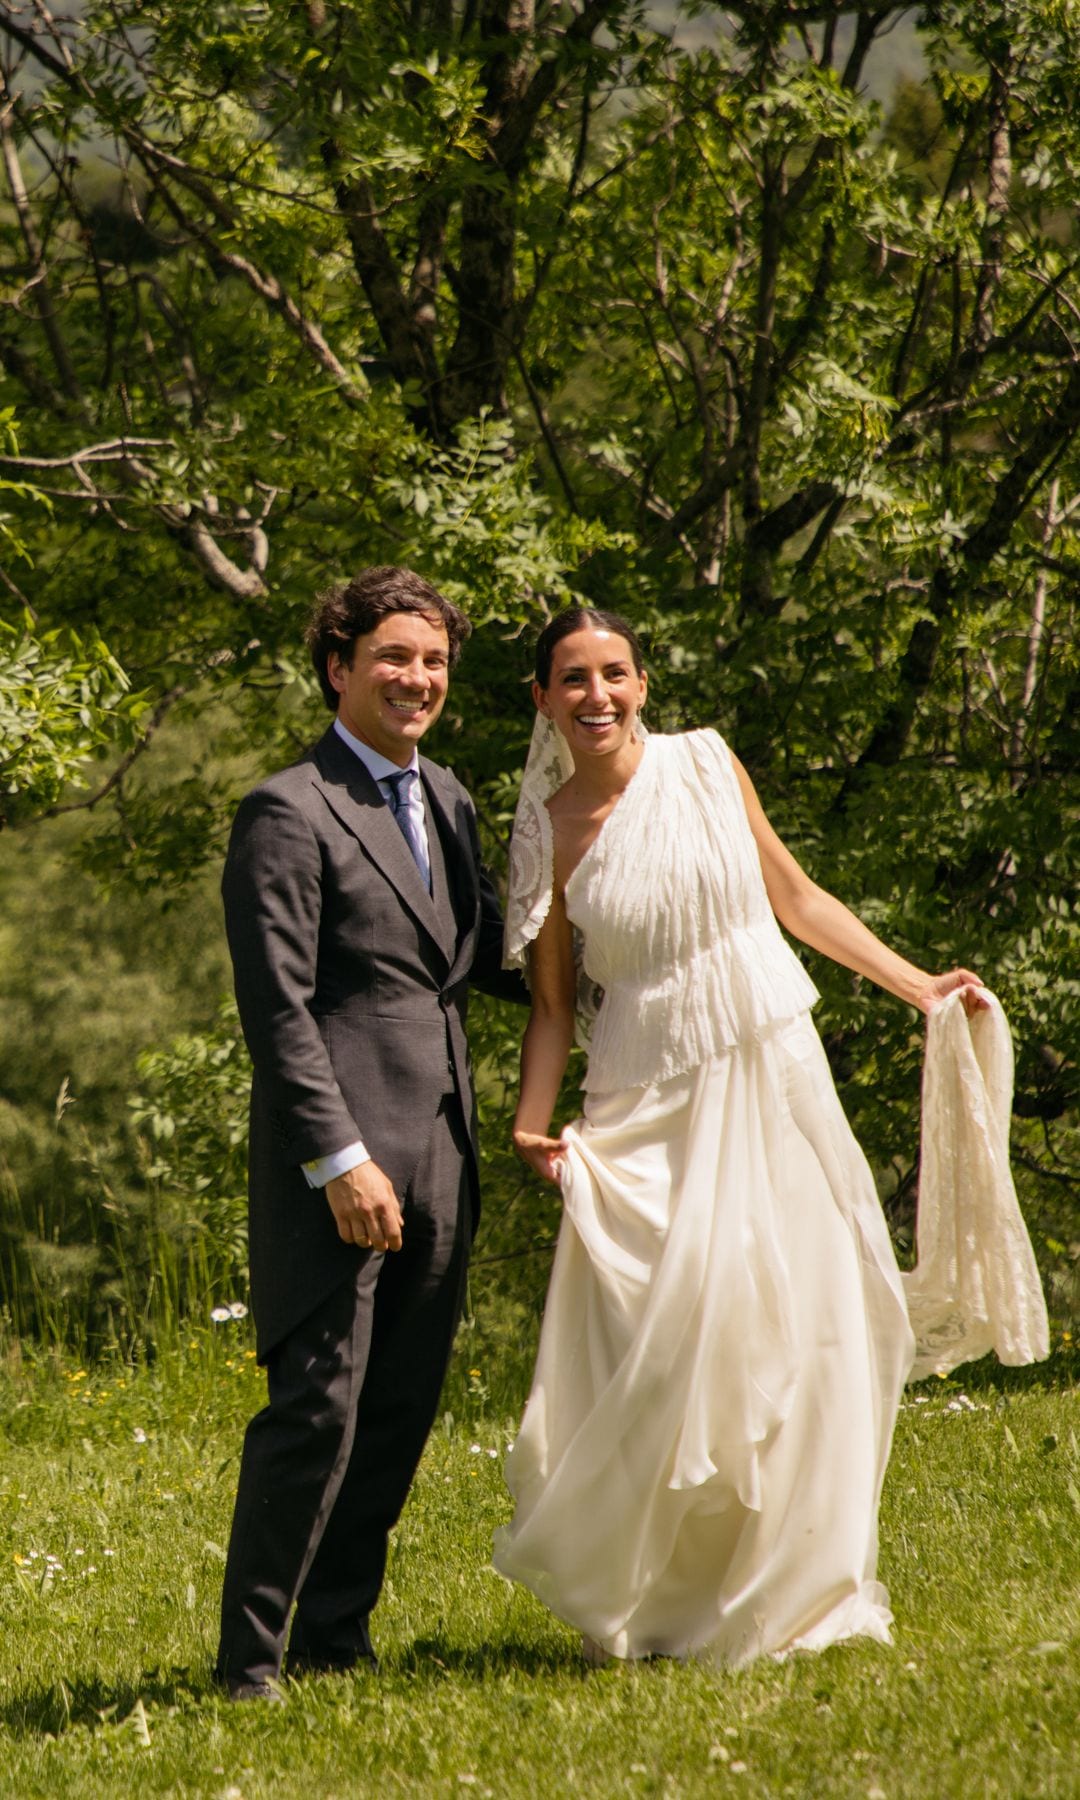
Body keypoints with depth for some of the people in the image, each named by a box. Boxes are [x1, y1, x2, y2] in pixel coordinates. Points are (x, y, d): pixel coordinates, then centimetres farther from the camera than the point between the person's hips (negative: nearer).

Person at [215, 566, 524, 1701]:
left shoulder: (446, 802, 16)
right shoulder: (289, 814, -9)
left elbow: (484, 955, 27)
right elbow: (278, 1009, -13)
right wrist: (340, 1161, -18)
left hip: (439, 1152, 8)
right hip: (338, 1155, -8)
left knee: (401, 1410, 10)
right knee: (318, 1406, -8)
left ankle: (333, 1638, 20)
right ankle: (249, 1659, 2)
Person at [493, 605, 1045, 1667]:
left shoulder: (706, 765, 1)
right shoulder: (551, 831, -3)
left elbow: (793, 895, 11)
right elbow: (553, 1002, 2)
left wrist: (917, 985, 9)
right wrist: (531, 1123, -11)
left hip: (771, 1074, 2)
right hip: (649, 1107, -2)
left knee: (791, 1322, 2)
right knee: (658, 1341, -9)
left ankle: (779, 1590, 16)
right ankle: (638, 1603, 7)